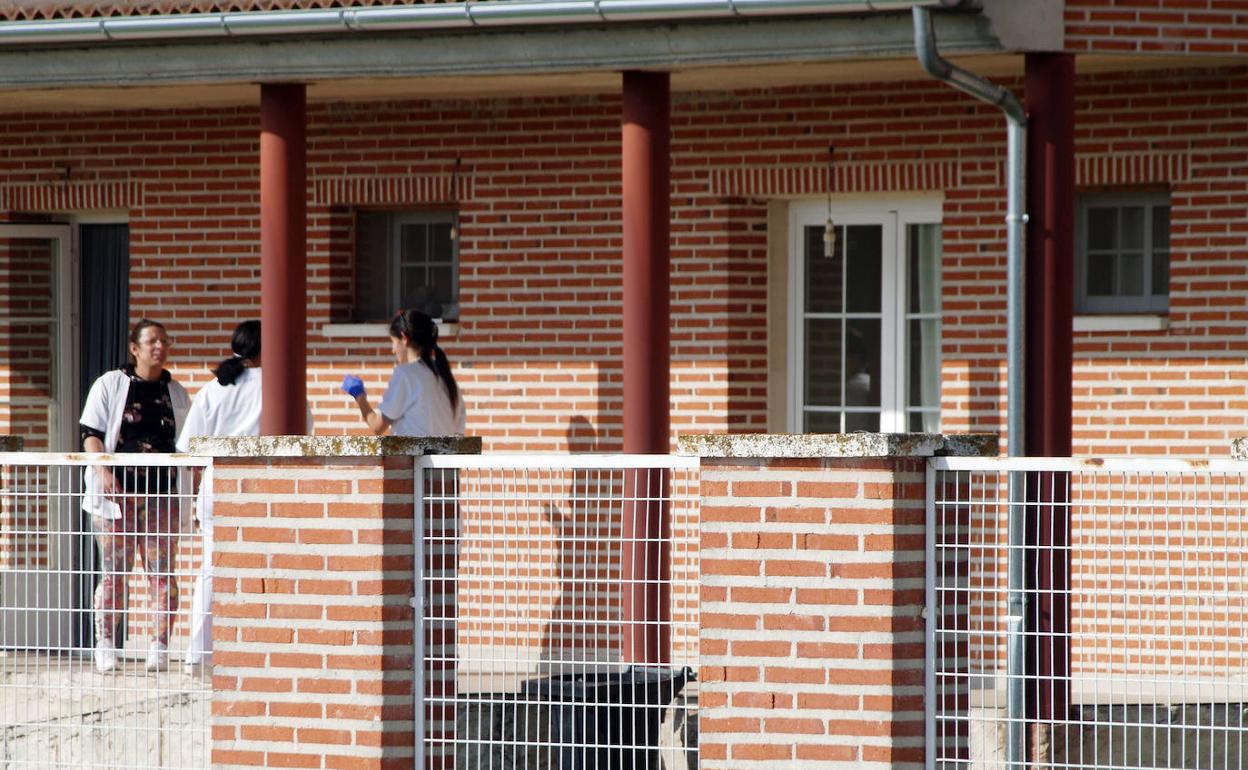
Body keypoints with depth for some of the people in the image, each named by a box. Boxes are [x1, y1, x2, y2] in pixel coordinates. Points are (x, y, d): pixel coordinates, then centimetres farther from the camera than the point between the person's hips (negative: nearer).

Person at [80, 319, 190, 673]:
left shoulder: (176, 393, 14)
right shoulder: (111, 384, 5)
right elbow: (91, 432, 1)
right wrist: (103, 471, -14)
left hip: (163, 491, 2)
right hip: (117, 489, -2)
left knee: (161, 570, -4)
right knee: (114, 570, -3)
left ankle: (160, 646, -2)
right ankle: (105, 647, 0)